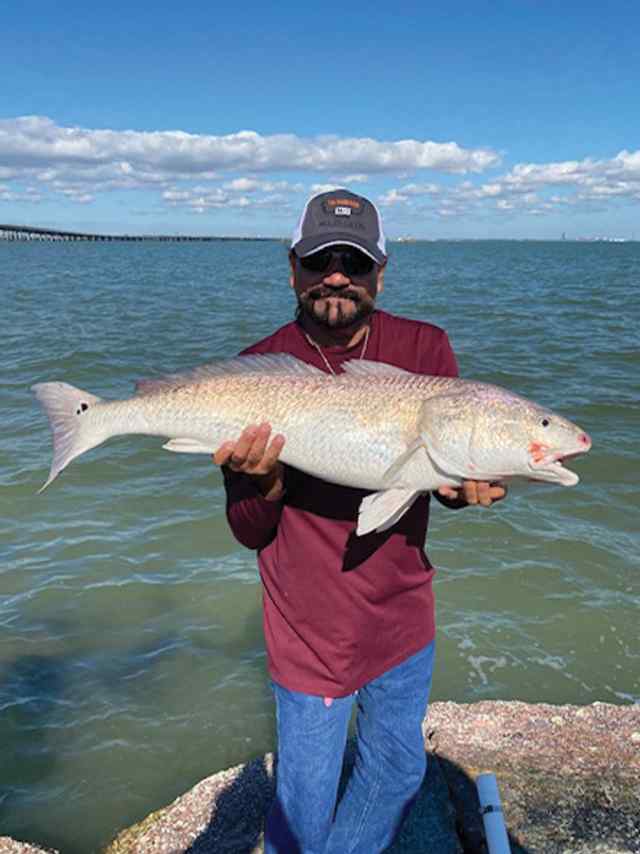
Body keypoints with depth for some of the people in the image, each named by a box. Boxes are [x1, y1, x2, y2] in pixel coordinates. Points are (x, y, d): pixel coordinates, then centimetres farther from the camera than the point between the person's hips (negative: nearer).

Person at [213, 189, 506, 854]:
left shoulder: (426, 349, -6)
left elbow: (450, 473, -1)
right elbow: (250, 534, -10)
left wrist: (464, 487, -24)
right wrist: (266, 482, -32)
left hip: (403, 618, 4)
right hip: (311, 631, -3)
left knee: (399, 773, 24)